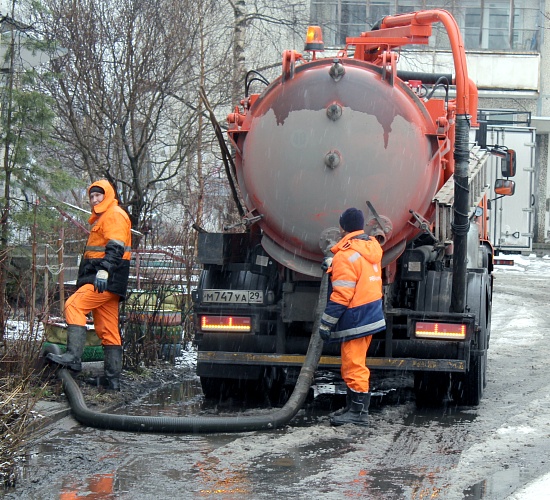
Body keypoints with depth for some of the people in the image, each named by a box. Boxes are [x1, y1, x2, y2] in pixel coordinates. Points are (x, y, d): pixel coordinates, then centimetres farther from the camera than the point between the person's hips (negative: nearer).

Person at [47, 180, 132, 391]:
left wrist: (104, 270, -32)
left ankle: (73, 356, -28)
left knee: (74, 305, -20)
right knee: (108, 330, 7)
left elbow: (115, 247, -21)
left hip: (106, 280, -11)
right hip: (104, 281, 11)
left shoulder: (114, 215, -6)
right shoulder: (102, 218, 27)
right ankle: (112, 377, 7)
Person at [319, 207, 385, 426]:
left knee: (353, 365, -3)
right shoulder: (372, 246, 8)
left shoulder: (347, 255, -19)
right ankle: (355, 406, 25)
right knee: (356, 364, 17)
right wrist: (333, 266, 38)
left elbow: (341, 295, -21)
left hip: (355, 319, -9)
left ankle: (359, 411, 0)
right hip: (371, 315, 9)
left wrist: (326, 323, -14)